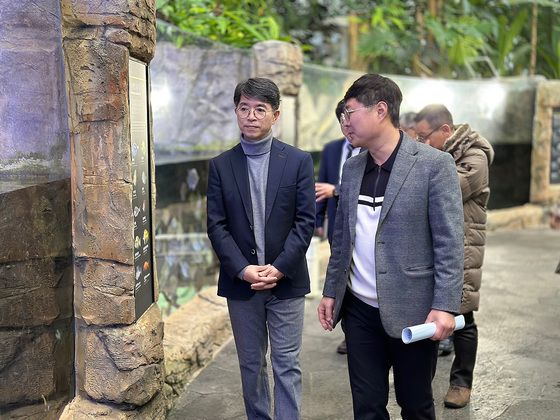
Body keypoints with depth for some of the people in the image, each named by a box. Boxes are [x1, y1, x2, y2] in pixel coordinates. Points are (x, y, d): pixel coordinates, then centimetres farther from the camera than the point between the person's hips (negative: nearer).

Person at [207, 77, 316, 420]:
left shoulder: (299, 161, -1)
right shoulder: (221, 165, 3)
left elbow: (305, 221, -5)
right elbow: (216, 225, -1)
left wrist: (279, 268, -13)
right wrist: (243, 269, -12)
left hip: (286, 280, -2)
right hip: (240, 281, 2)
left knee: (287, 364, 4)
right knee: (251, 364, 13)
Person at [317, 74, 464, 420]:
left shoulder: (434, 164, -10)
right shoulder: (352, 167, 9)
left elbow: (449, 242, -12)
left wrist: (445, 306, -18)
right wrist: (331, 291, 12)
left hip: (412, 311, -4)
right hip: (360, 309, 5)